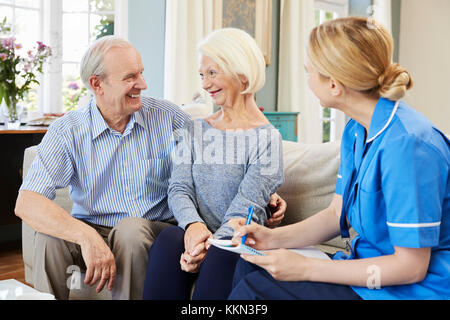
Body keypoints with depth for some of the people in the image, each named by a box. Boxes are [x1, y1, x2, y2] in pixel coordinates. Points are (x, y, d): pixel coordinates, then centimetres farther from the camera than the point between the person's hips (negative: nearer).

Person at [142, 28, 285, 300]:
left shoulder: (266, 138, -1)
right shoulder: (194, 131, 14)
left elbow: (246, 208, -9)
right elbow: (179, 189, 4)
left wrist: (212, 243, -25)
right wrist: (193, 224, -18)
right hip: (199, 237, 3)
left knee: (223, 254, -36)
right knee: (169, 239, -30)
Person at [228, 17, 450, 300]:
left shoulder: (407, 144, -26)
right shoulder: (356, 131, 4)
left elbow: (412, 266, -24)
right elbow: (337, 214, 10)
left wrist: (306, 268, -21)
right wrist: (274, 237, -5)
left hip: (409, 290, -8)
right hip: (366, 267, 8)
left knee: (254, 288, -18)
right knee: (250, 266, -1)